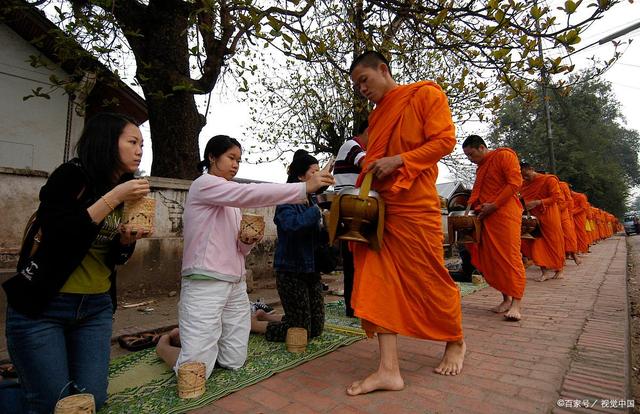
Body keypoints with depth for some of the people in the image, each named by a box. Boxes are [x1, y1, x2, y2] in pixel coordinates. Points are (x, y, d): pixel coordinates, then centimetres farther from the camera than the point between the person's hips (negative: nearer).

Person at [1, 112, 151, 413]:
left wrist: (127, 240, -12)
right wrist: (113, 198, -25)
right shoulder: (72, 175, -13)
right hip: (41, 304, -5)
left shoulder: (128, 189, 4)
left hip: (96, 306, 6)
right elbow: (56, 239, -26)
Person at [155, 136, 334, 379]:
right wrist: (305, 187, -26)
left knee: (235, 362, 7)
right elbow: (251, 193, -23)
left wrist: (247, 241, -5)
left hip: (236, 285, 8)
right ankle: (164, 345, 26)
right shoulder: (204, 185, -6)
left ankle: (192, 338, 32)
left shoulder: (232, 202, 19)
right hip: (205, 284, -8)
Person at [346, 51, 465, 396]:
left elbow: (445, 140, -7)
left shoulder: (426, 93, 2)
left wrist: (398, 160, -17)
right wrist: (361, 189, 5)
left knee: (431, 279, 6)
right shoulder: (376, 116, 20)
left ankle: (455, 342, 33)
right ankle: (388, 369, 4)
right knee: (379, 279, -2)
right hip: (378, 208, 6)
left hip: (414, 205, -6)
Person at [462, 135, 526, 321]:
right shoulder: (481, 167, 23)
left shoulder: (504, 155, 0)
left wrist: (493, 205, -13)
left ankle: (516, 304, -7)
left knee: (510, 257, -10)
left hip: (505, 213, -8)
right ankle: (506, 299, 12)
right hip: (486, 217, 8)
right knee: (491, 259, 3)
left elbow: (515, 183, -10)